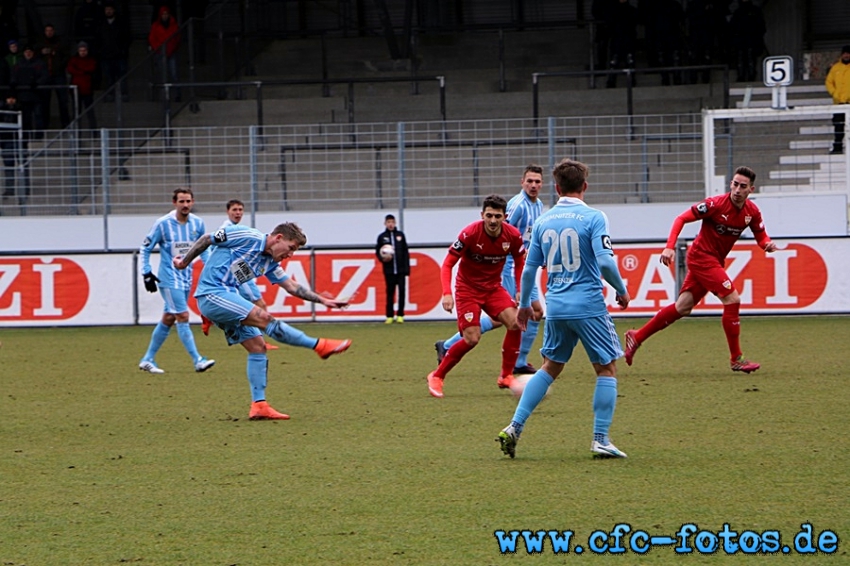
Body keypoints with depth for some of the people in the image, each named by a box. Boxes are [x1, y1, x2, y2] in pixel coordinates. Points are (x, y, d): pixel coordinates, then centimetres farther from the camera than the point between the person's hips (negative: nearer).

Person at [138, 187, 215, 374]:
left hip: (186, 278, 6)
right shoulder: (163, 224, -11)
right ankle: (198, 361, -15)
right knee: (183, 316, -13)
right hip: (169, 279, -6)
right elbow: (145, 248, -2)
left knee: (168, 319, 10)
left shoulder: (197, 223, 2)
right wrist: (147, 273, -9)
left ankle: (147, 360, 20)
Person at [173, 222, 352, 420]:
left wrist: (323, 300, 7)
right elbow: (206, 239, -5)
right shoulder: (248, 238, -11)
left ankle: (259, 405, 2)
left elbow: (292, 286, 15)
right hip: (212, 294, -9)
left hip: (228, 296, 9)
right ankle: (319, 346, -15)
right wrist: (185, 261, 2)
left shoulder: (269, 263, 12)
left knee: (258, 346, 2)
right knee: (265, 319, -18)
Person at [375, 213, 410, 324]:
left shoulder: (400, 235, 8)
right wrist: (383, 259, -13)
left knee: (402, 291, -3)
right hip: (389, 270, -1)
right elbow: (378, 252, 9)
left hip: (401, 269, 1)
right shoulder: (382, 237, 5)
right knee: (390, 293, 3)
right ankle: (389, 316, 7)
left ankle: (400, 315, 5)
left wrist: (407, 268, 2)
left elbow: (406, 252, 8)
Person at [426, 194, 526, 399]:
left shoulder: (513, 236, -13)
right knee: (472, 338, -13)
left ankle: (506, 376, 0)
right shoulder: (470, 234, -24)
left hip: (493, 287, 4)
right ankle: (437, 377, 6)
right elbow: (448, 264, -17)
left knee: (515, 323, -16)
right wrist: (447, 293, -29)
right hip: (468, 288, -4)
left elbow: (519, 262, 7)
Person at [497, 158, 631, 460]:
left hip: (555, 308, 5)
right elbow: (605, 262, -16)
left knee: (550, 367, 18)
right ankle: (600, 440, 2)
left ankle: (514, 427, 9)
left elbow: (529, 268, 9)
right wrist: (621, 290, 1)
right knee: (607, 369, 7)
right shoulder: (593, 218, -8)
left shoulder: (543, 221, 6)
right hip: (589, 306, -5)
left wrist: (523, 304, 23)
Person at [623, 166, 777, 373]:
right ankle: (736, 359, -7)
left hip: (715, 261, 7)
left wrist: (767, 244, -17)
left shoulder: (752, 212, -2)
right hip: (701, 256, -7)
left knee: (683, 308, 10)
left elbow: (761, 236, 8)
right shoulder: (716, 204, -20)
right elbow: (682, 218, -16)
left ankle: (637, 337, 21)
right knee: (732, 298, -16)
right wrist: (670, 247, -27)